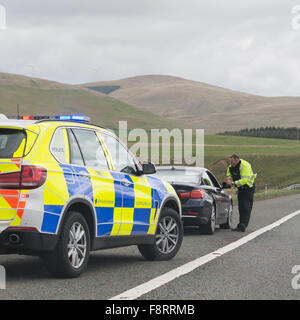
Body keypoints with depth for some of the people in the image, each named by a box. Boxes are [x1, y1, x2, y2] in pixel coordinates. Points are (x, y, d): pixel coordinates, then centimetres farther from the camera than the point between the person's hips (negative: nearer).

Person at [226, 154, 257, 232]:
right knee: (241, 207, 10)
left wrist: (233, 183, -39)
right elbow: (229, 174, 14)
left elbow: (245, 180, -35)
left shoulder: (245, 166, -27)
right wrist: (229, 178, -11)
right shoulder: (231, 166, -2)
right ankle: (241, 225, 16)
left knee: (246, 207, -13)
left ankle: (243, 225, -20)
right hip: (240, 188, 8)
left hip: (248, 188, -8)